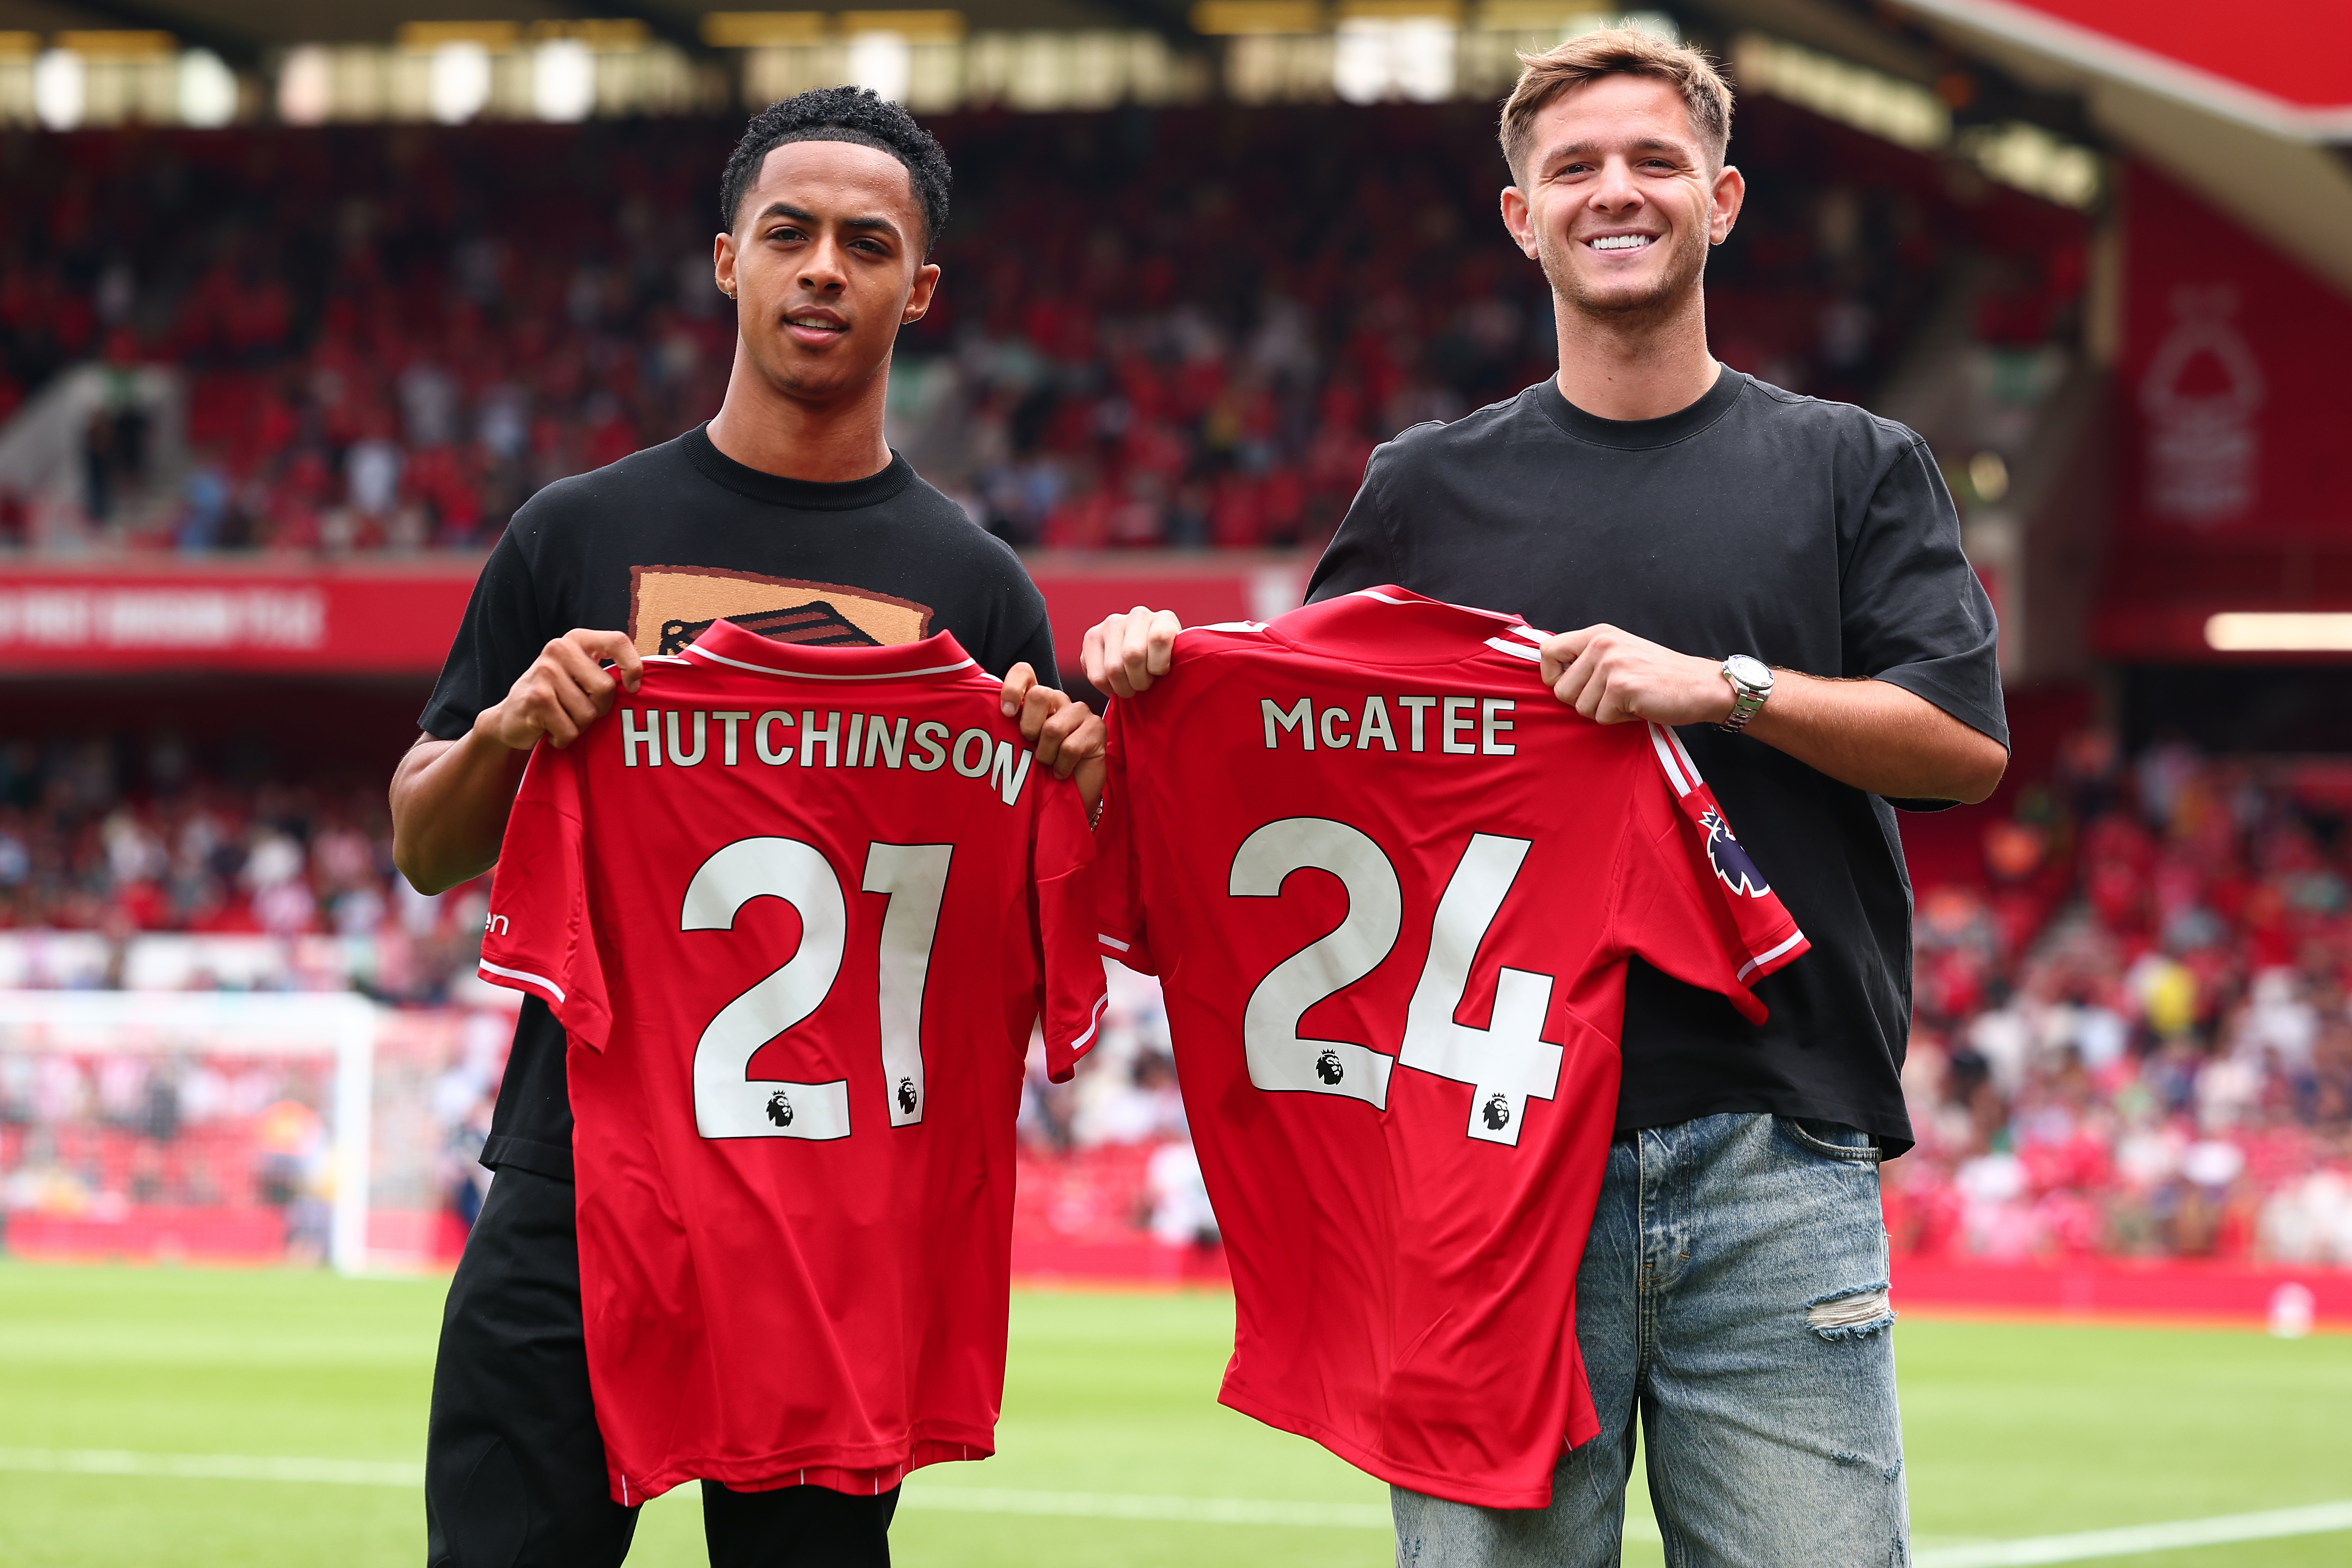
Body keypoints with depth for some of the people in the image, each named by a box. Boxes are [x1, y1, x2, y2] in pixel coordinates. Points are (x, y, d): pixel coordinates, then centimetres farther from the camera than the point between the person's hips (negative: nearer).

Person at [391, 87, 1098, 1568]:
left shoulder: (974, 586, 7)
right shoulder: (583, 534, 7)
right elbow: (428, 850, 10)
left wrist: (1070, 772, -10)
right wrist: (506, 732, -10)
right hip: (574, 1185, 0)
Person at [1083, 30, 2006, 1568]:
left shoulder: (1855, 468, 11)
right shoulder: (1429, 487, 15)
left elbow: (1967, 744, 1)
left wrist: (1729, 685, -11)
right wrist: (1164, 676, -1)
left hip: (1776, 1167, -1)